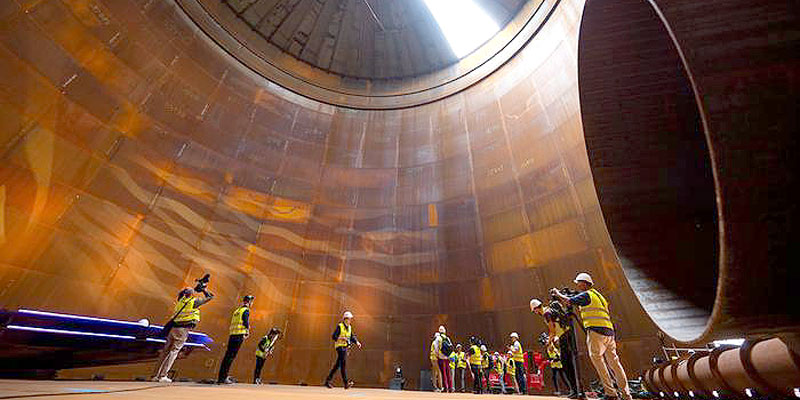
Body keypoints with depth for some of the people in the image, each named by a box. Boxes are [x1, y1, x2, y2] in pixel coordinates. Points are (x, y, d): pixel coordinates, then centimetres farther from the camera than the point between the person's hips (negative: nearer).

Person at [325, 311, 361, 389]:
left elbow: (352, 337, 15)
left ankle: (327, 380, 24)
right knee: (343, 364, -11)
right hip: (340, 346, -8)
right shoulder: (339, 326, -10)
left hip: (345, 347, 8)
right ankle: (346, 383, -10)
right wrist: (342, 338, -29)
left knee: (337, 365, 13)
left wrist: (357, 342, -1)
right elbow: (333, 336, -15)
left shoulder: (349, 327, 13)